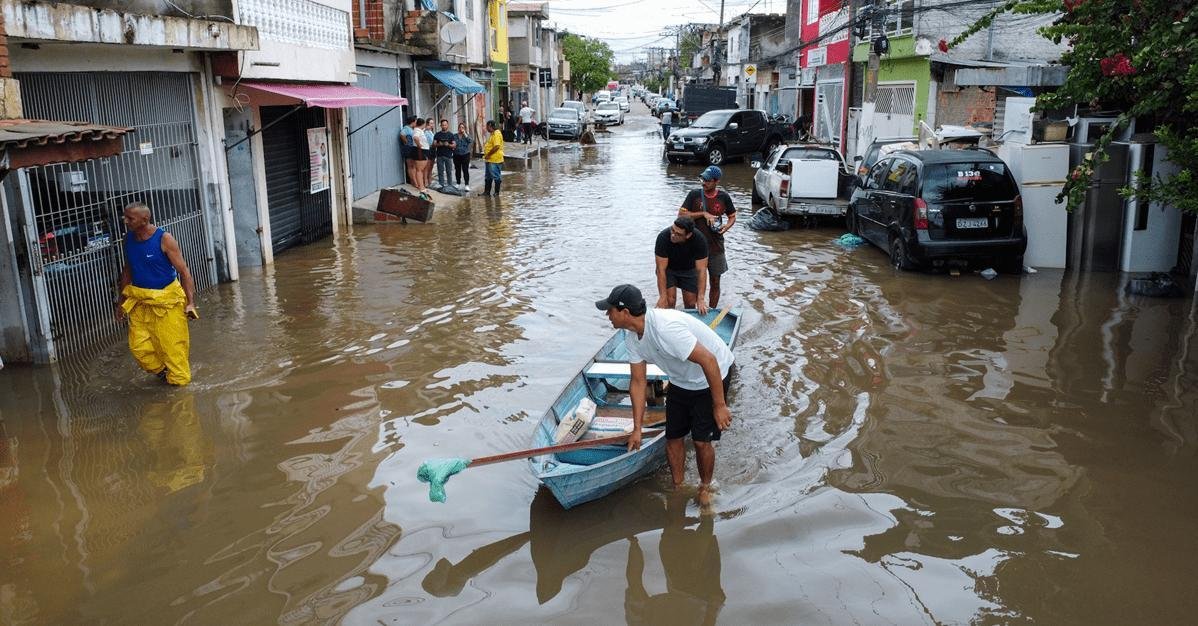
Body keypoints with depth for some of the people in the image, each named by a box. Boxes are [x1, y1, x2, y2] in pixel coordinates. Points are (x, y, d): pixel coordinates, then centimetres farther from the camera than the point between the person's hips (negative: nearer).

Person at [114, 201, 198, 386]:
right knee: (138, 346, 4)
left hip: (167, 300, -5)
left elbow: (184, 271, -13)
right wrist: (121, 300, 18)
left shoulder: (164, 239, -14)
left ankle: (179, 380, 18)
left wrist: (191, 302, -19)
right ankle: (161, 370, 29)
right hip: (140, 301, 5)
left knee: (174, 345, 0)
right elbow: (127, 270, 17)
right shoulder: (128, 239, 3)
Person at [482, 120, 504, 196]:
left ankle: (497, 192, 6)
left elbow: (496, 146, -26)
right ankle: (487, 192, 22)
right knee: (488, 177, 15)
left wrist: (488, 154, -19)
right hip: (489, 160, 11)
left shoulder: (496, 134, -16)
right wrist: (486, 155, 14)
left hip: (495, 160, -11)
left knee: (496, 177, -1)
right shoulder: (491, 134, 17)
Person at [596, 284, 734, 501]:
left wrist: (719, 405, -29)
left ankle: (705, 487, 22)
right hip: (681, 382, 8)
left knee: (701, 441, -4)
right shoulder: (632, 337, -9)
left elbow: (709, 361, -35)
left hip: (712, 376, -7)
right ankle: (678, 486, 31)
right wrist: (637, 429, 0)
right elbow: (638, 382, 0)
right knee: (673, 437, 9)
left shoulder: (665, 328, -38)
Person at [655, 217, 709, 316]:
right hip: (668, 268, -1)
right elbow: (661, 269, -30)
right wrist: (663, 297, -32)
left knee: (691, 304, -2)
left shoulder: (699, 240, -31)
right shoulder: (663, 237, -33)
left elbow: (701, 270, -29)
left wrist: (700, 299, -33)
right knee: (670, 301, -14)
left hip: (689, 269, 1)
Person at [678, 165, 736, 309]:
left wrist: (727, 226, -11)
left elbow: (732, 216, 11)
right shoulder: (694, 194, -5)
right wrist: (703, 214, -18)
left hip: (716, 247, 1)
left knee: (715, 283, 9)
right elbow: (681, 214, -9)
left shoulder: (724, 197, -2)